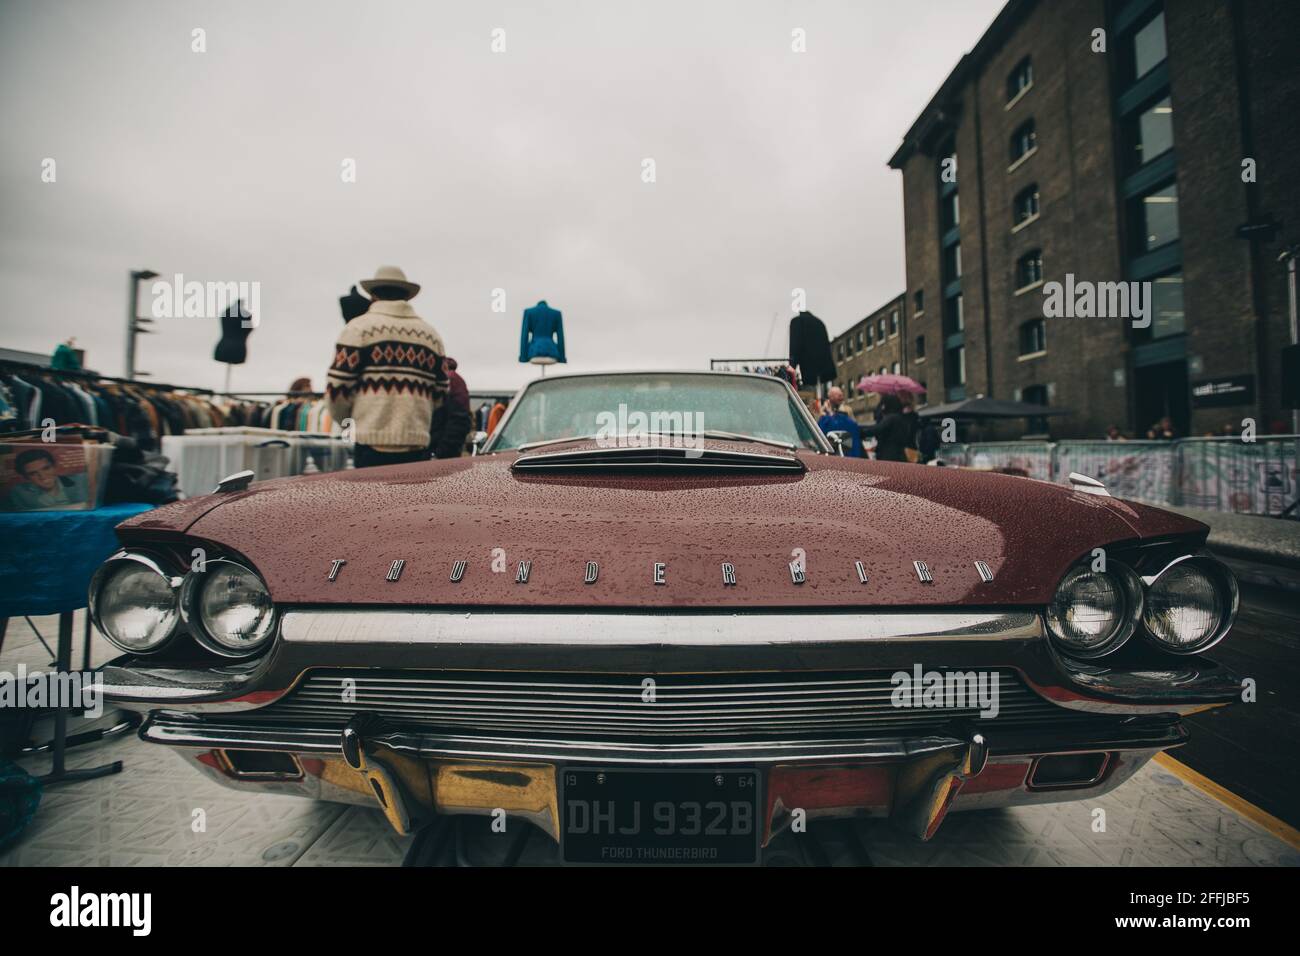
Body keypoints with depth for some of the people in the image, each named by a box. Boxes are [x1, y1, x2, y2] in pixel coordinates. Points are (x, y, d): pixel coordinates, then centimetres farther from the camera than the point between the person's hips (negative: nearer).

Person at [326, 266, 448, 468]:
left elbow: (337, 388, -2)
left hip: (373, 446, -4)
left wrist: (344, 420, 18)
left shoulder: (358, 328, 1)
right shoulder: (431, 335, 13)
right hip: (418, 447, 4)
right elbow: (440, 395, 13)